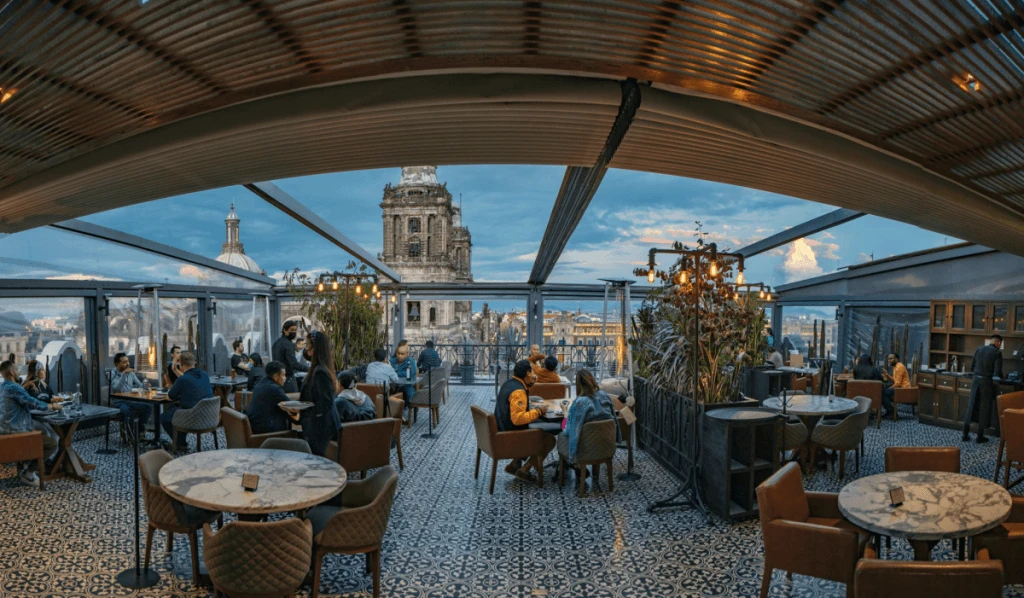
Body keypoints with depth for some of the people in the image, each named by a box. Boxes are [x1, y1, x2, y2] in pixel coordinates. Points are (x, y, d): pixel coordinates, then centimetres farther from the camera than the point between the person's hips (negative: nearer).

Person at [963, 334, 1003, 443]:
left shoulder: (979, 349, 6)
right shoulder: (997, 352, -9)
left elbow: (972, 367, 11)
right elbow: (998, 372, -13)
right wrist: (1001, 377, 7)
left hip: (976, 380, 4)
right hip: (986, 381, -4)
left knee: (971, 405, 11)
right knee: (984, 408, 6)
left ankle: (965, 434, 13)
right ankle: (980, 437, 11)